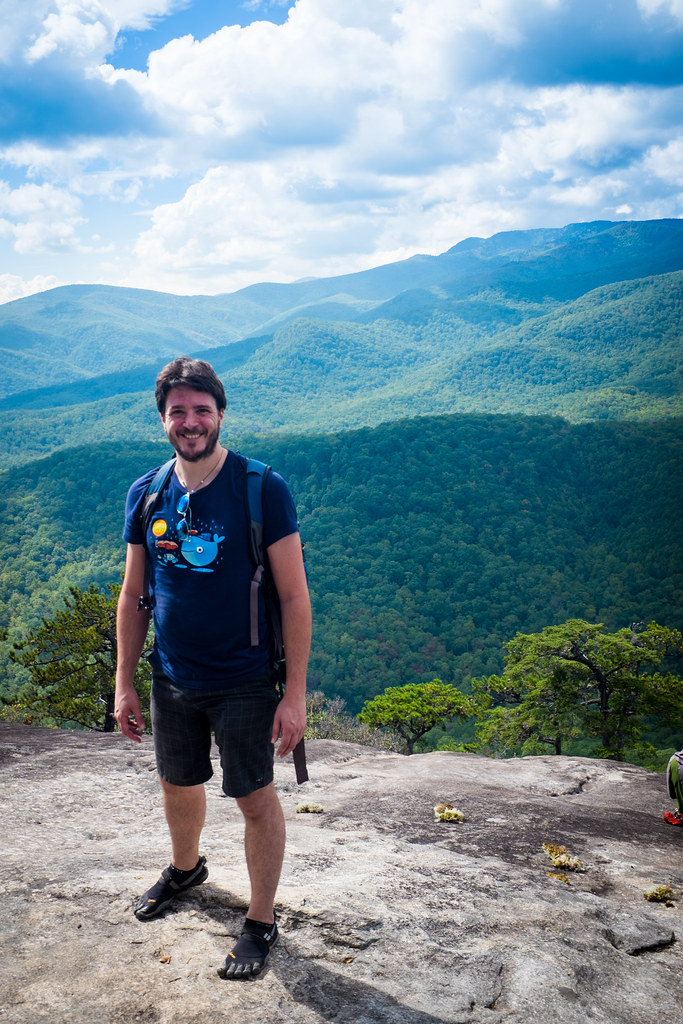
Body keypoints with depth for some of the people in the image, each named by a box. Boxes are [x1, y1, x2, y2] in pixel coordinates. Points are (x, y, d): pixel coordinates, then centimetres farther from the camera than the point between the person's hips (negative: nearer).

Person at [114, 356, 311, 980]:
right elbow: (134, 596, 6)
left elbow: (294, 596, -14)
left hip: (244, 683, -4)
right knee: (177, 785, 22)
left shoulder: (262, 489, -15)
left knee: (256, 799, 7)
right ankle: (186, 868, 52)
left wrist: (295, 694, -16)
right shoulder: (146, 496, -1)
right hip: (172, 681, 5)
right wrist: (124, 685, 6)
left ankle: (262, 922, 28)